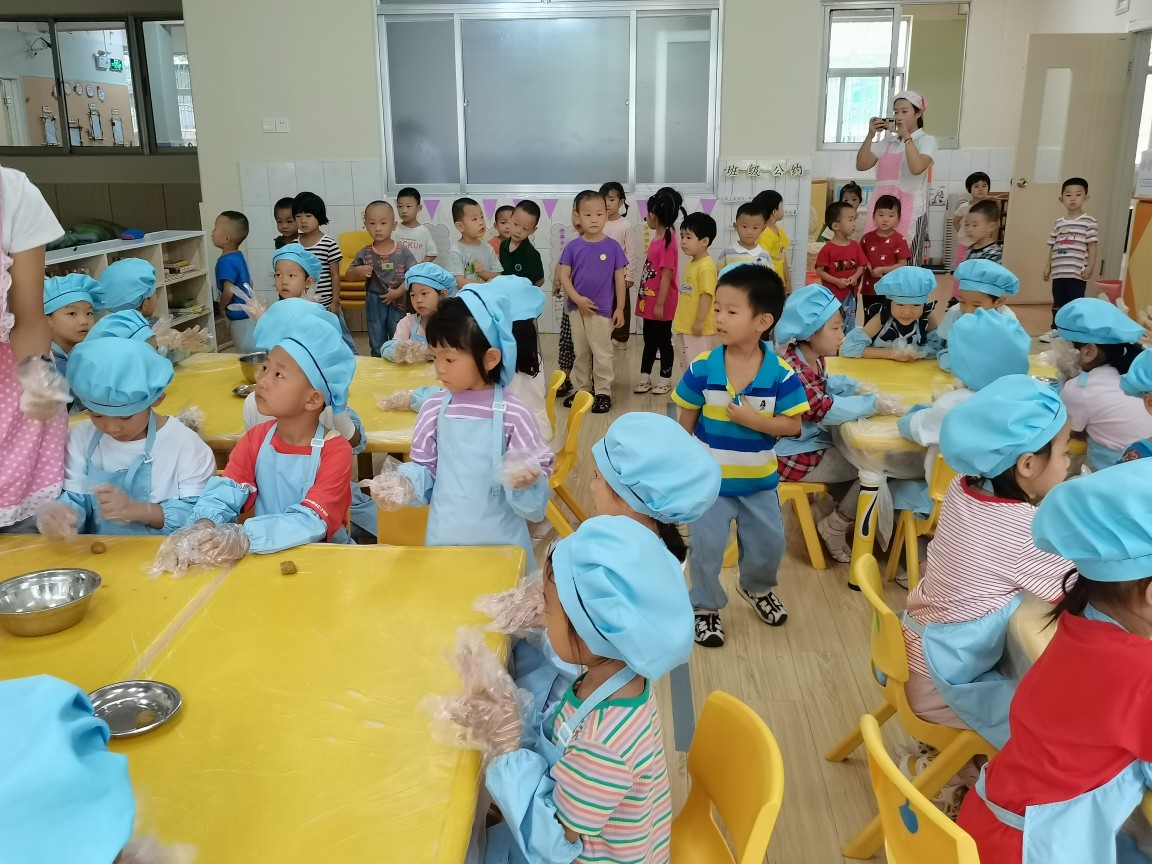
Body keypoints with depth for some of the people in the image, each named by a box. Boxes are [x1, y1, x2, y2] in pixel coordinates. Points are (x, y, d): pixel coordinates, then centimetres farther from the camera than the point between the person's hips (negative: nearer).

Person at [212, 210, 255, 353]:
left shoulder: (226, 261, -19)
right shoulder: (239, 256, 7)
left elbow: (229, 291, -27)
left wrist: (222, 307, -10)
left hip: (240, 318, -9)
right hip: (248, 313, 9)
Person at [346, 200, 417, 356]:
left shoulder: (402, 252, -7)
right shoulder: (364, 254, -3)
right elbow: (348, 275, 5)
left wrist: (398, 292, -18)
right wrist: (358, 271, -17)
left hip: (398, 302, -2)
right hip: (374, 303, 2)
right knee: (377, 347, 13)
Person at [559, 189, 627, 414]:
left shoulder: (612, 246, -6)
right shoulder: (573, 246, -3)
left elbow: (619, 279, -1)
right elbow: (564, 275, -3)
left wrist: (620, 308, -1)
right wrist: (578, 299, -14)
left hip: (602, 310, -2)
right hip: (577, 308, 2)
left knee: (602, 353, 5)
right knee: (580, 352, 15)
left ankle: (603, 393, 15)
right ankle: (580, 389, 28)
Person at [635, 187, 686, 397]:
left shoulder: (667, 242, -19)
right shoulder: (656, 239, 9)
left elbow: (666, 277, -20)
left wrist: (660, 304, -20)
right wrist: (645, 299, 16)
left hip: (661, 304, -9)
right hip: (649, 302, 9)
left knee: (663, 341, 4)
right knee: (649, 341, 15)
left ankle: (665, 379, 16)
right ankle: (645, 377, 24)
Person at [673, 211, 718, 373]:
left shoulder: (706, 266, -18)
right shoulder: (691, 264, 11)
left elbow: (707, 295, -21)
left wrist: (699, 322, -21)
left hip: (697, 328, -10)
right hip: (684, 326, 10)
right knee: (687, 366, 18)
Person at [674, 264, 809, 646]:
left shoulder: (781, 373, -17)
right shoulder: (702, 368, -16)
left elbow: (793, 425, -13)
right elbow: (686, 422, -5)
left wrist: (754, 419, -27)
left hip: (759, 481, 1)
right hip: (709, 479, -1)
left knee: (768, 544, 19)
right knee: (706, 547, 8)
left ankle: (757, 588, 49)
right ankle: (706, 607, 31)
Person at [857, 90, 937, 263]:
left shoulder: (926, 141, 2)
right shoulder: (887, 141, 15)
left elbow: (916, 168, -17)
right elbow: (861, 165, 6)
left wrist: (906, 136, -12)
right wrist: (871, 135, -1)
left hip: (909, 210, -4)